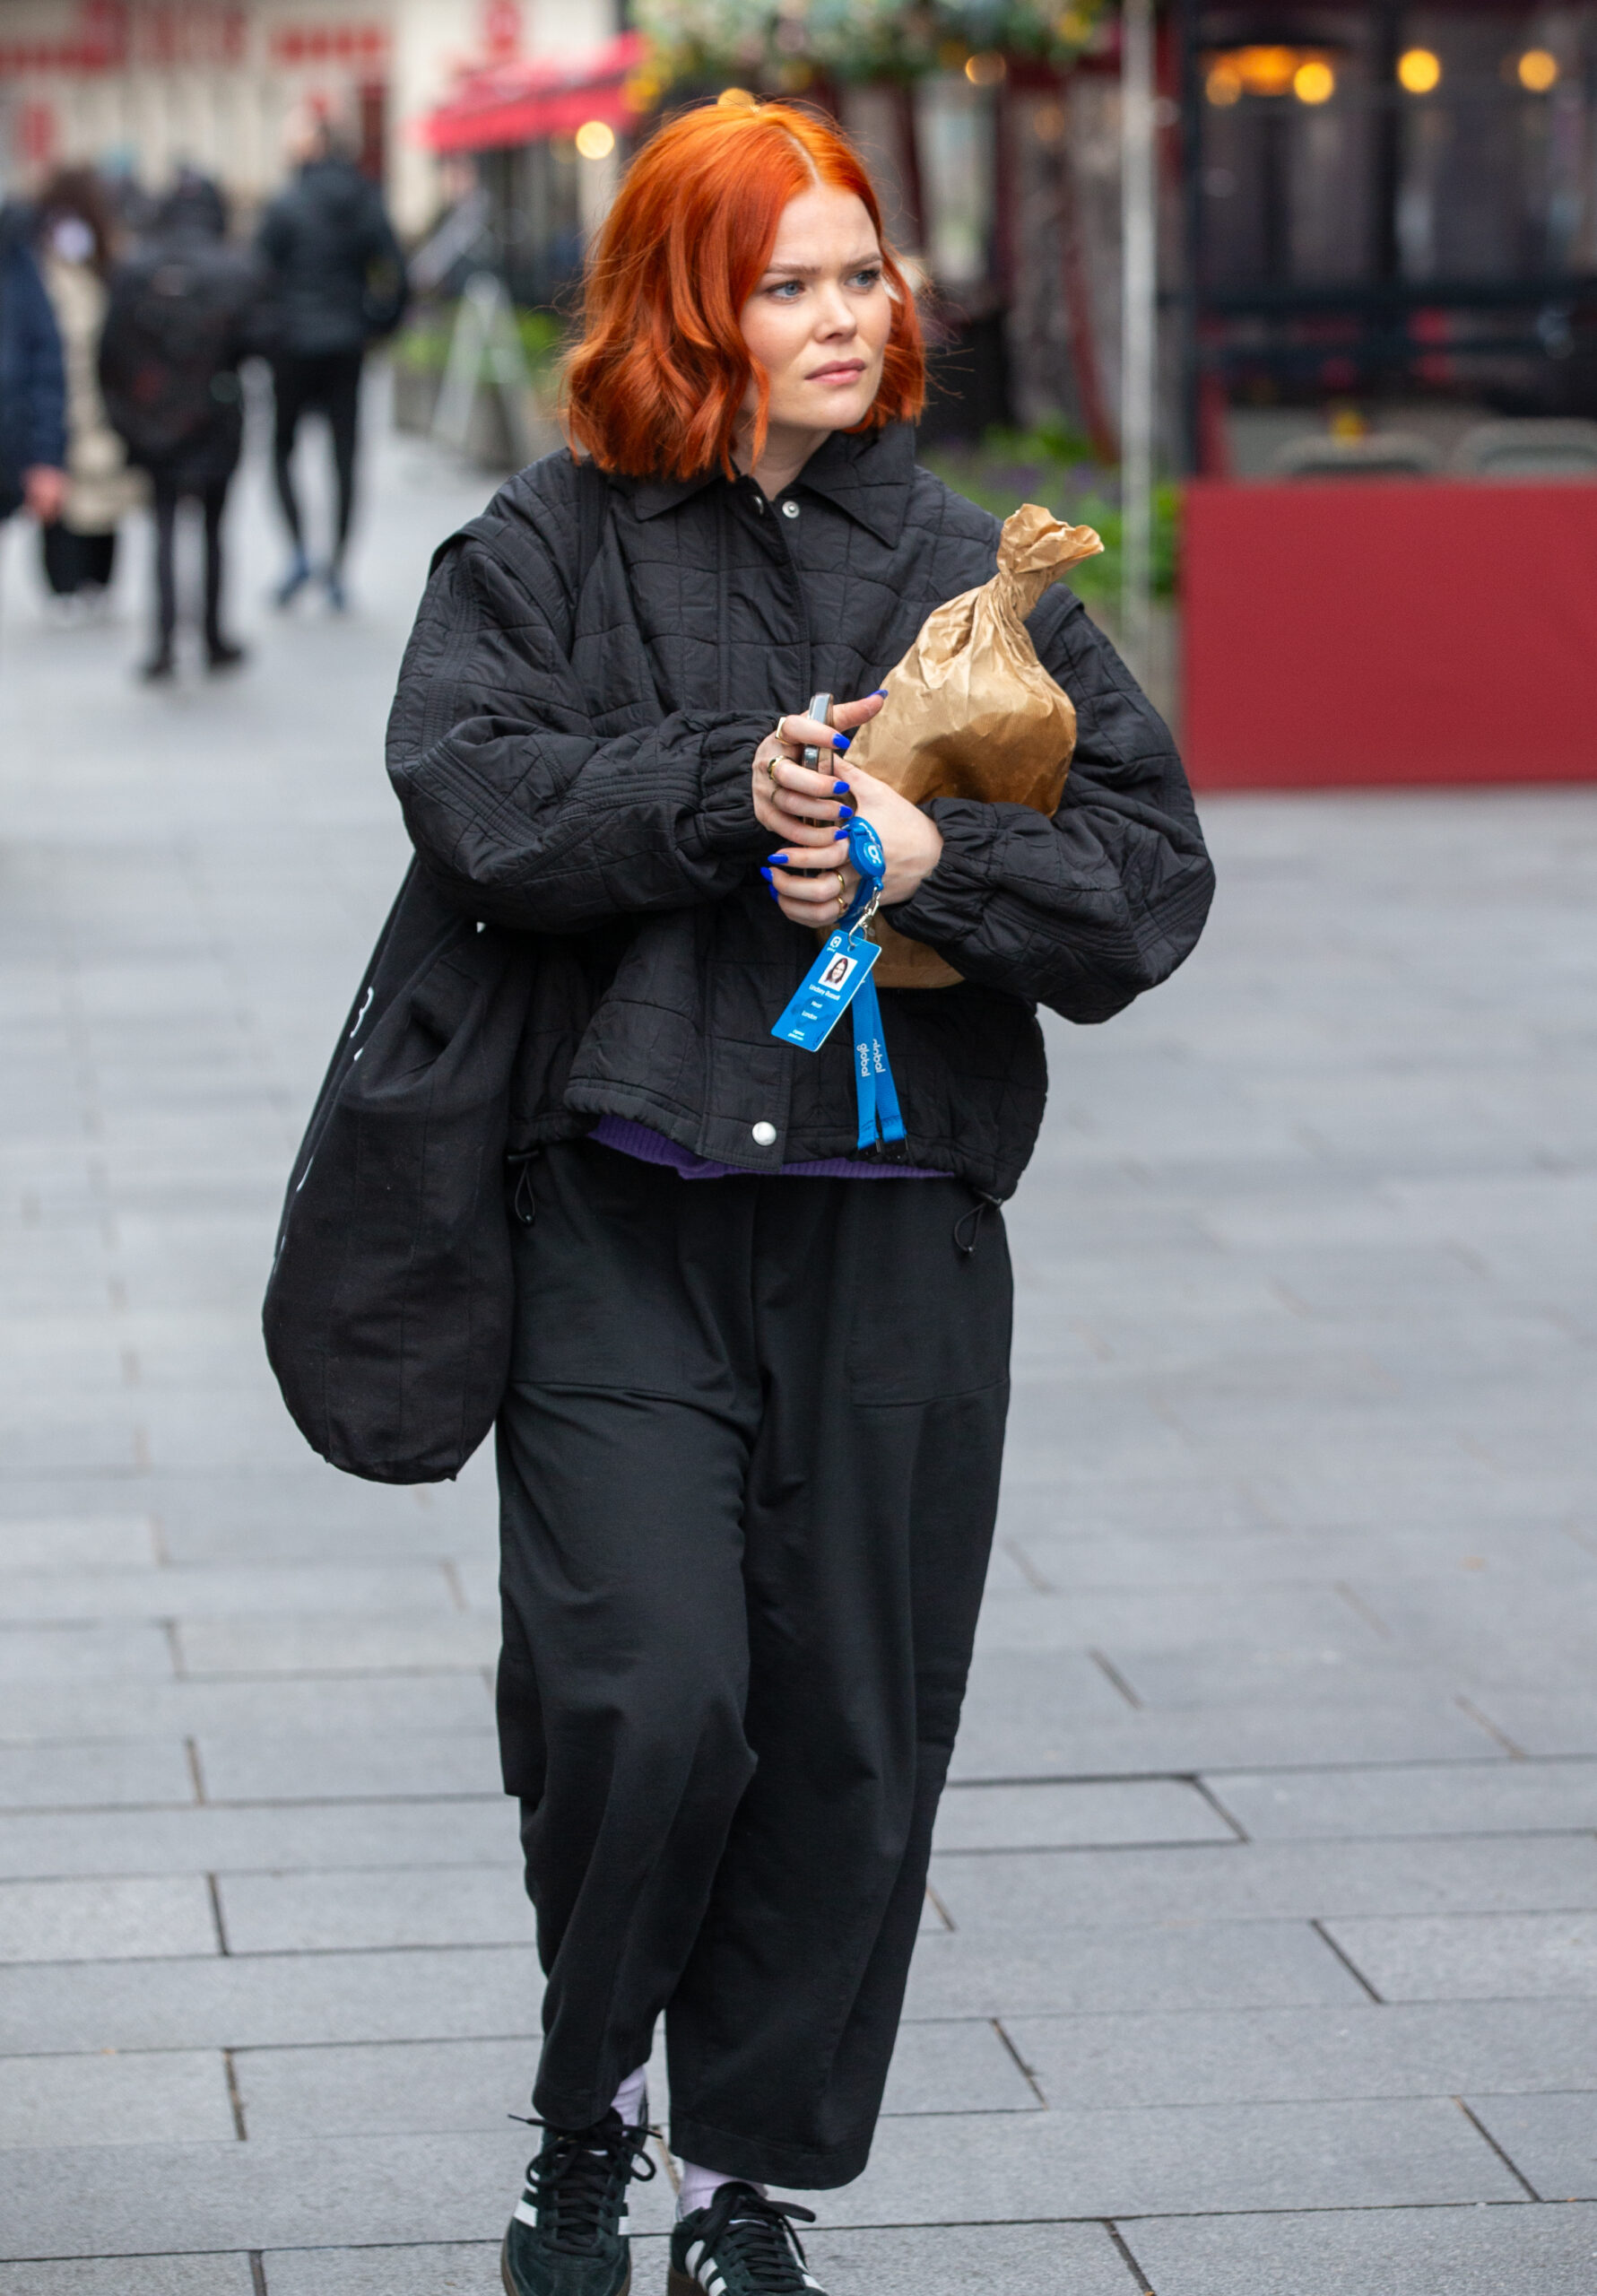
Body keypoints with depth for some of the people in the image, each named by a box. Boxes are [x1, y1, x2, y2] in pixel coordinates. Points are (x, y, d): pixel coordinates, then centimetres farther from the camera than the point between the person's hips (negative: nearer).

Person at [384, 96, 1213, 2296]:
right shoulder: (547, 549, 6)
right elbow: (469, 786, -10)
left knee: (853, 1737, 5)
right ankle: (584, 2112, 14)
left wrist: (934, 853, -12)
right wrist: (727, 792, -17)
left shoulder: (974, 566, 10)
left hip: (897, 1230, 2)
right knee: (647, 1698, -13)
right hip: (628, 1222, -2)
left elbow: (1156, 862, 3)